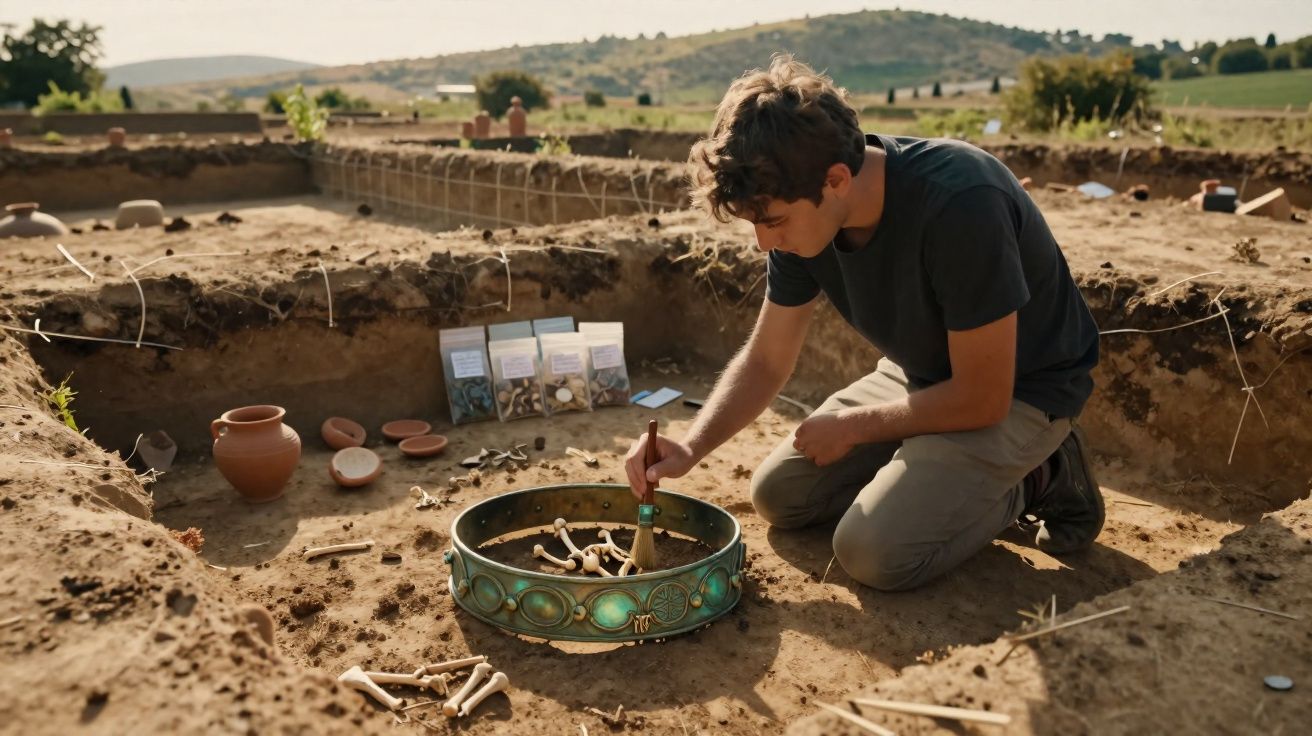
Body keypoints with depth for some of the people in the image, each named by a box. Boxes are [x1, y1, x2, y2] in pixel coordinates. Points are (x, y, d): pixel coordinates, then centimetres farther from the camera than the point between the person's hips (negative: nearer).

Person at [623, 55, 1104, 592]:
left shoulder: (960, 205, -36)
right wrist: (690, 448, -20)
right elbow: (765, 361, -4)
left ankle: (1029, 482, 1)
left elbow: (982, 397, -28)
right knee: (778, 495, 4)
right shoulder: (802, 212, -14)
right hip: (921, 375, 7)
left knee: (875, 551, -23)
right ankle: (944, 474, 14)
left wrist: (852, 427, -16)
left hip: (1017, 392, -7)